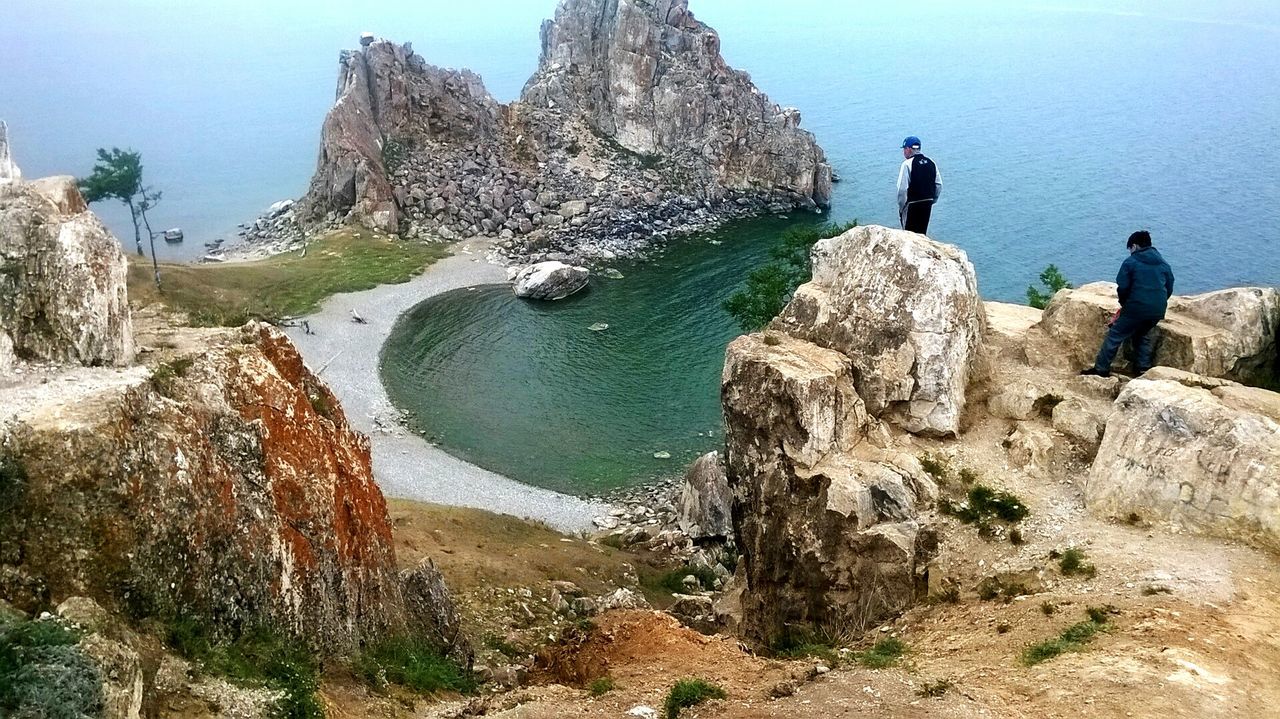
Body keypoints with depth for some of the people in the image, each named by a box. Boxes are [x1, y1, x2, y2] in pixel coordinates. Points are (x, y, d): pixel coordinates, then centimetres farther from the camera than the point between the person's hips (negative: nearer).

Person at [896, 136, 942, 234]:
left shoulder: (907, 164, -13)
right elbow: (939, 185, 7)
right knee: (922, 234, 16)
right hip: (928, 205, 6)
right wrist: (932, 201, 16)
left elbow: (902, 189, -17)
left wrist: (901, 208, -9)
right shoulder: (931, 163, 7)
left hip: (912, 206, -6)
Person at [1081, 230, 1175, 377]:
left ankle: (1101, 369, 3)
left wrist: (1124, 304, 10)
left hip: (1136, 308, -6)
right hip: (1158, 311, 6)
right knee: (1145, 336, 26)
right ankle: (1143, 368, 22)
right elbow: (1169, 289, 17)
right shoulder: (1164, 264, 15)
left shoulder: (1130, 262, -2)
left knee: (1115, 336, 4)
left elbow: (1122, 288, -7)